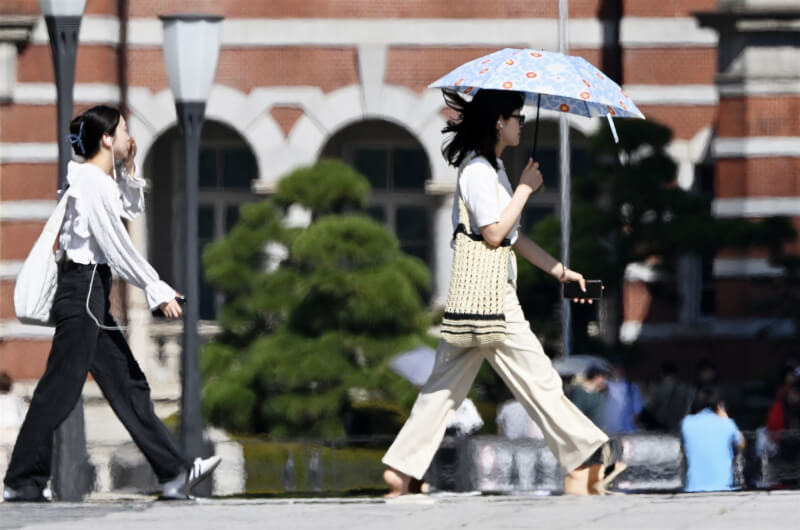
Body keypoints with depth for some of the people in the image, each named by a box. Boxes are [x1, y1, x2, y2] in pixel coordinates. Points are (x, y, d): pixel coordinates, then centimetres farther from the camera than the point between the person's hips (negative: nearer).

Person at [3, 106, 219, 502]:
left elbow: (131, 210, 31)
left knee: (128, 385, 9)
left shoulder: (101, 181, 14)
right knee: (61, 388, -7)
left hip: (92, 295, 11)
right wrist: (158, 291, -11)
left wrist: (128, 169, 16)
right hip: (83, 290, -11)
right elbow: (118, 249, -16)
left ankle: (173, 473, 10)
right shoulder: (93, 183, -14)